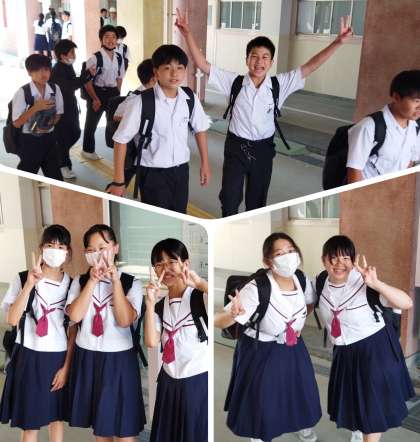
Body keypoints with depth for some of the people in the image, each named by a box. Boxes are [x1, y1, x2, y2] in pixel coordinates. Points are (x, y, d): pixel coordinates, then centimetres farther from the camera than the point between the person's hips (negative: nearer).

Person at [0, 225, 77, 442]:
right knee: (30, 424, 6)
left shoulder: (71, 284, 0)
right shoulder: (23, 279, -6)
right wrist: (30, 284, -23)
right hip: (29, 357, -2)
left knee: (56, 418, 13)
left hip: (58, 358, 2)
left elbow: (73, 330, 2)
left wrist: (66, 366, -1)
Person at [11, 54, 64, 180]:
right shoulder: (22, 93, -16)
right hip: (29, 140, -4)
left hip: (49, 138, 4)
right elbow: (16, 123, -14)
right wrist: (35, 108, -24)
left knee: (55, 176, 12)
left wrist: (49, 123, -11)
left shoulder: (55, 89, -4)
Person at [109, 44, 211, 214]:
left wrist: (205, 164, 13)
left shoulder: (190, 98, -6)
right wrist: (119, 181, -10)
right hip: (153, 173, -4)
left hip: (181, 170, 4)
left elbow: (200, 129, 10)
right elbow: (121, 140, -12)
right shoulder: (141, 102, -19)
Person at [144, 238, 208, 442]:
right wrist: (150, 302, -14)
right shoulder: (160, 305, 7)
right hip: (169, 383, 5)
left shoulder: (200, 297, -11)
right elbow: (151, 342, -8)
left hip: (199, 381, -5)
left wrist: (200, 283, -29)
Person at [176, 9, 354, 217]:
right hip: (236, 147, -1)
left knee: (257, 201, 16)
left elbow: (310, 66, -8)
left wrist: (337, 42, -15)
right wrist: (187, 34, -20)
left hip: (263, 149, 1)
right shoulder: (234, 82, -7)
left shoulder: (280, 84, -5)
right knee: (229, 199, 7)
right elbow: (203, 64, -10)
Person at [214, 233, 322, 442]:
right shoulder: (257, 288, -32)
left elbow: (309, 303, 12)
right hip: (261, 350, -5)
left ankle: (303, 425, 51)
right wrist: (231, 314, -59)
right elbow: (218, 321, -37)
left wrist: (300, 325, -1)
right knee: (262, 396, 8)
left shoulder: (301, 278, -14)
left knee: (302, 387, 19)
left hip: (293, 346, 5)